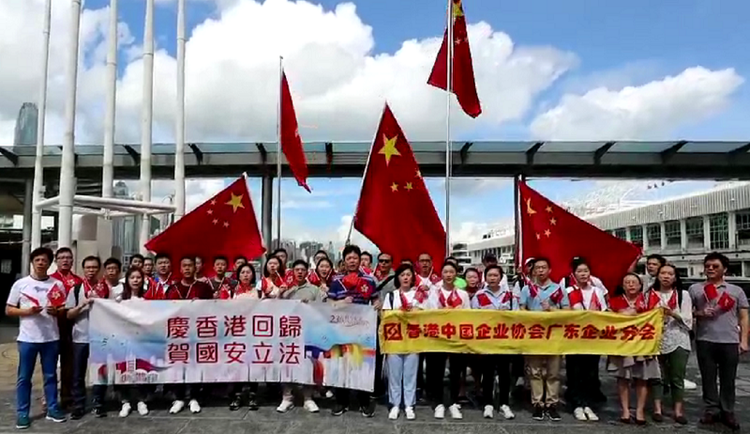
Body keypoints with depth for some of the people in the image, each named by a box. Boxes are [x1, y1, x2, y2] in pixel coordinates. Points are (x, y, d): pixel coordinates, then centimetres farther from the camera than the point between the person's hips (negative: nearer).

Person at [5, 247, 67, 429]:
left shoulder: (57, 284, 3)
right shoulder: (20, 284, 0)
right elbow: (8, 310, 1)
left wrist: (56, 311, -13)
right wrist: (27, 311, -16)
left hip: (51, 338, 1)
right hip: (27, 338, -1)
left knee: (51, 375, 10)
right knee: (24, 377, 6)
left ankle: (52, 409, 20)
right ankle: (22, 413, 17)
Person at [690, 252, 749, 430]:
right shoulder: (695, 289, 7)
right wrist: (699, 313, -11)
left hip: (730, 341, 0)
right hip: (705, 341, 0)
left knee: (728, 379, 5)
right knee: (708, 377, 5)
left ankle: (727, 412, 16)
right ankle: (712, 410, 15)